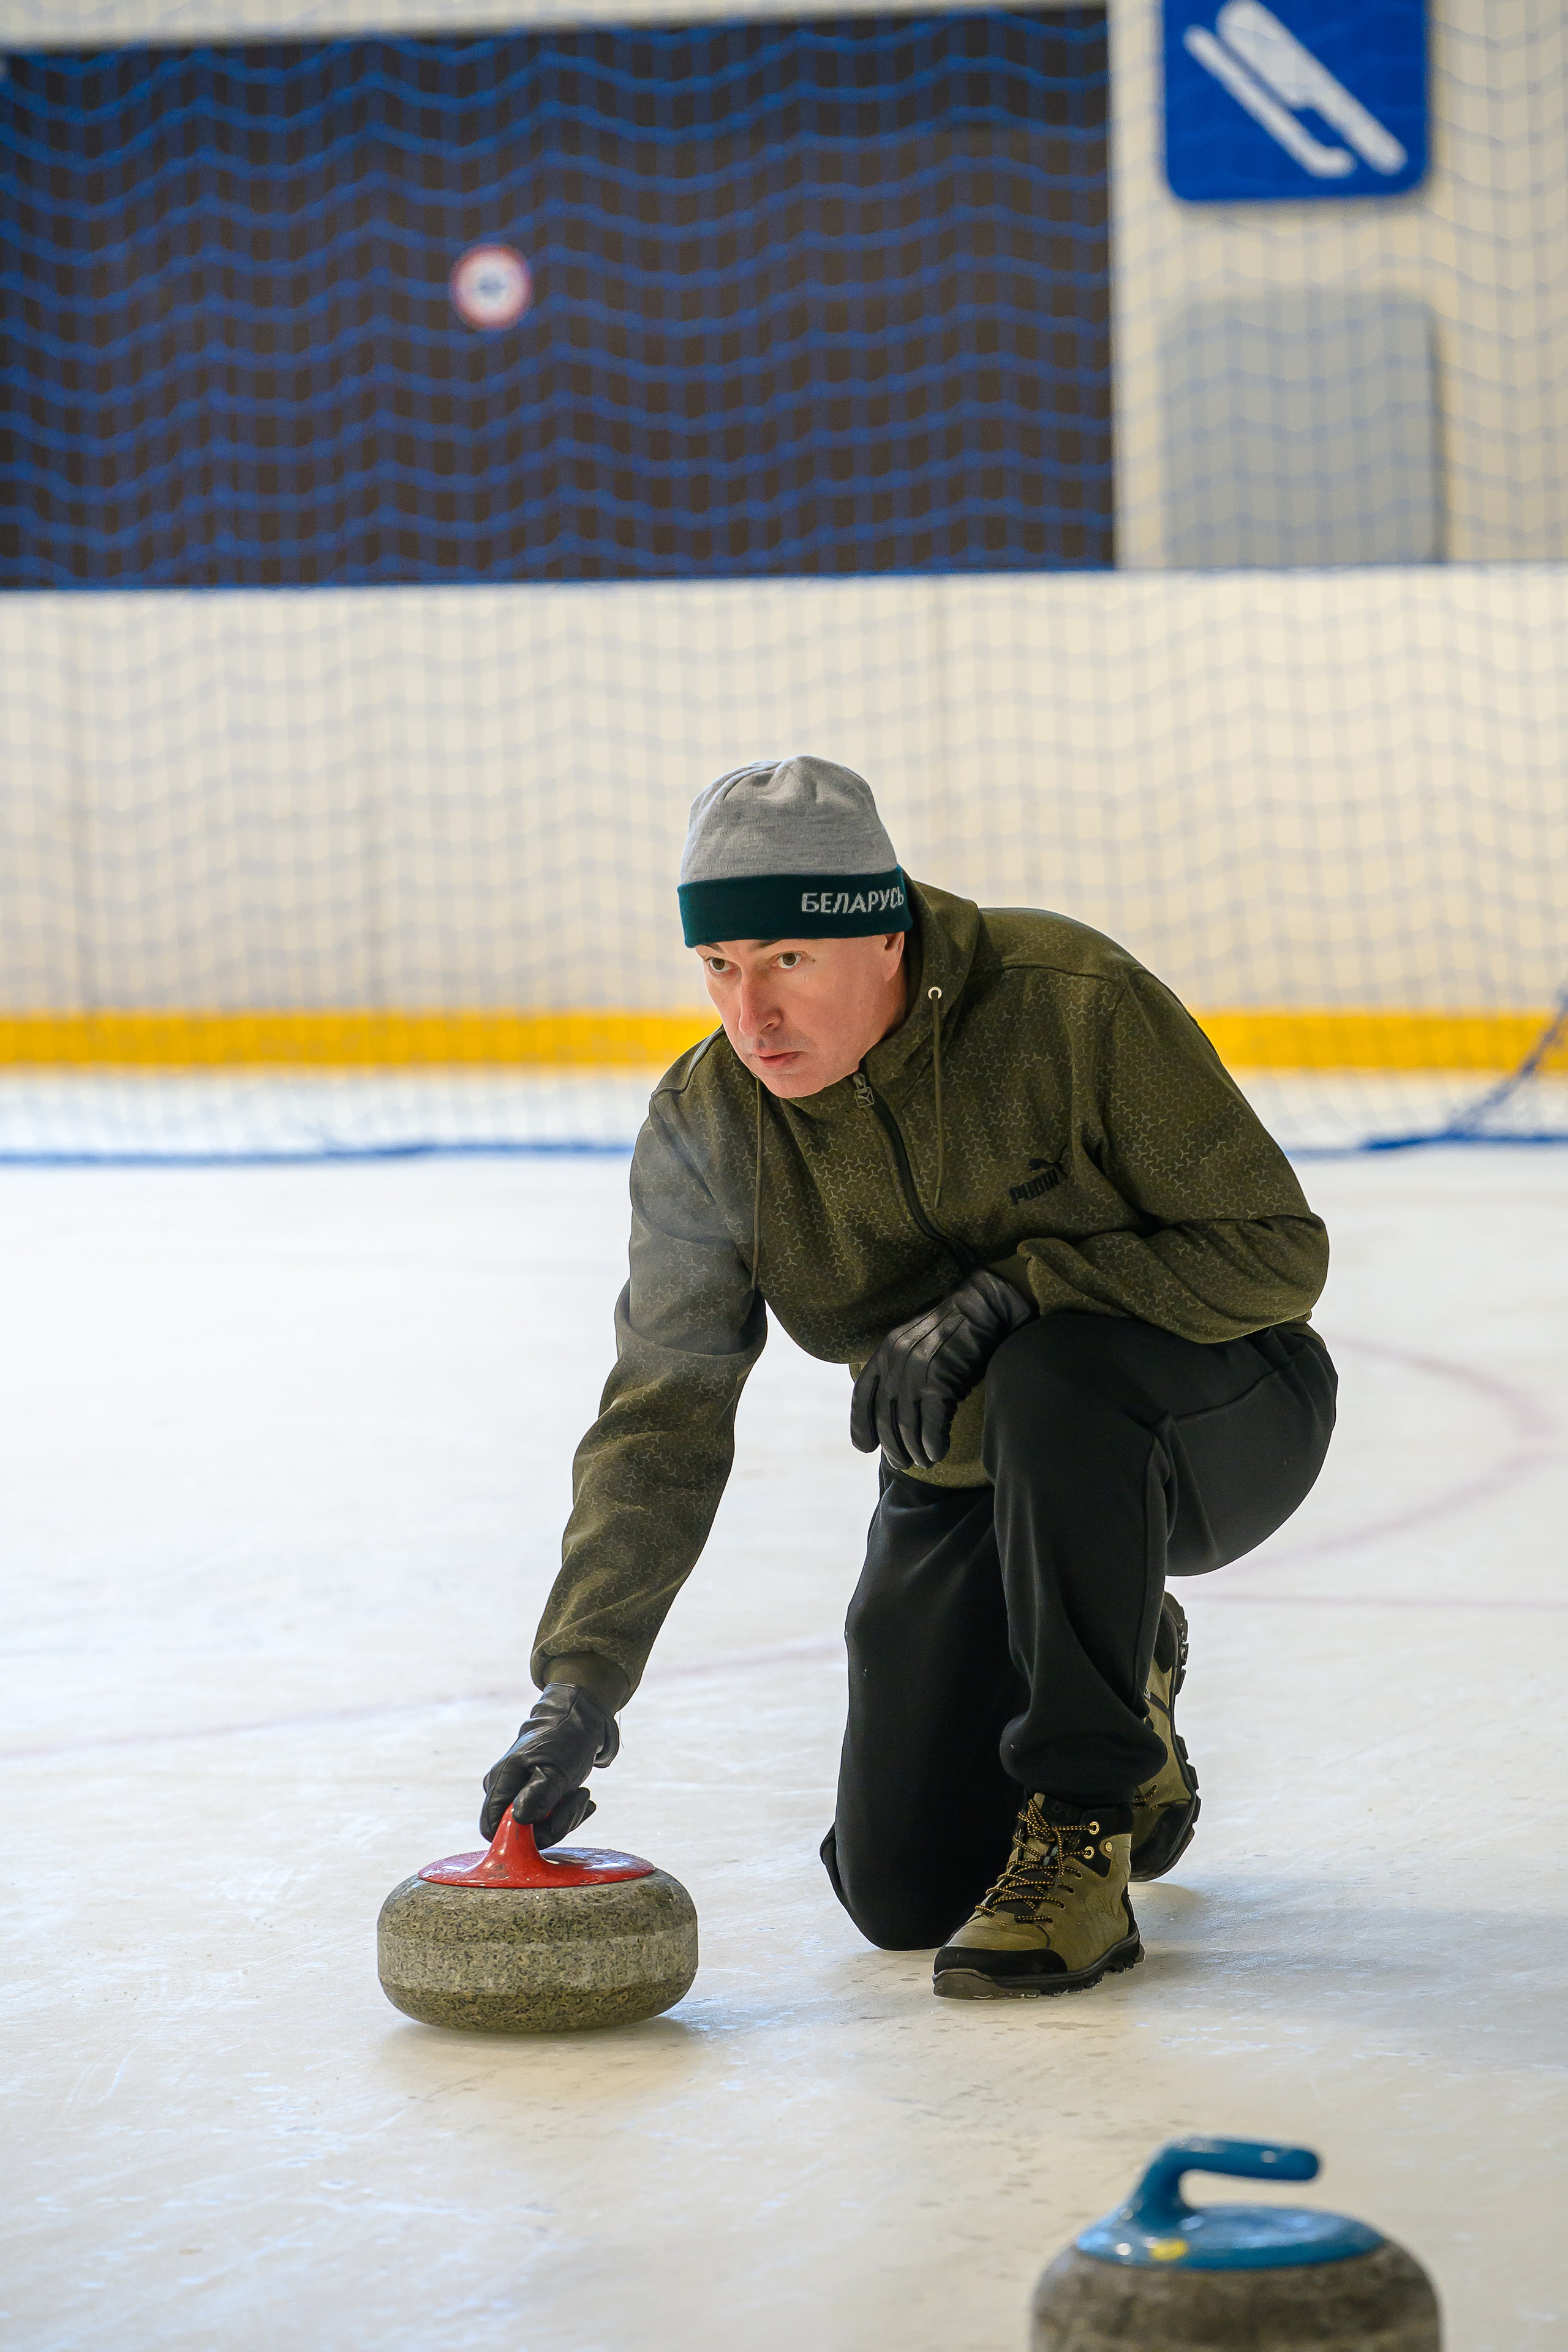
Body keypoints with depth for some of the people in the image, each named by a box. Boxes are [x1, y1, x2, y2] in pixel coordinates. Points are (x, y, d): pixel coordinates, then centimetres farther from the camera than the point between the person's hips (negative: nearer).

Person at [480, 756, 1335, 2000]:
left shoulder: (1074, 1000, -27)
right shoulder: (706, 1123, -13)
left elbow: (1276, 1253, -24)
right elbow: (663, 1421, -11)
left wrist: (1007, 1292, -35)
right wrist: (579, 1684, -21)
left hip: (1219, 1423, -4)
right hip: (966, 1474, 5)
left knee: (1053, 1383, -39)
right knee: (900, 1892, -4)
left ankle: (1081, 1834, -22)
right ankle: (1121, 1683, 27)